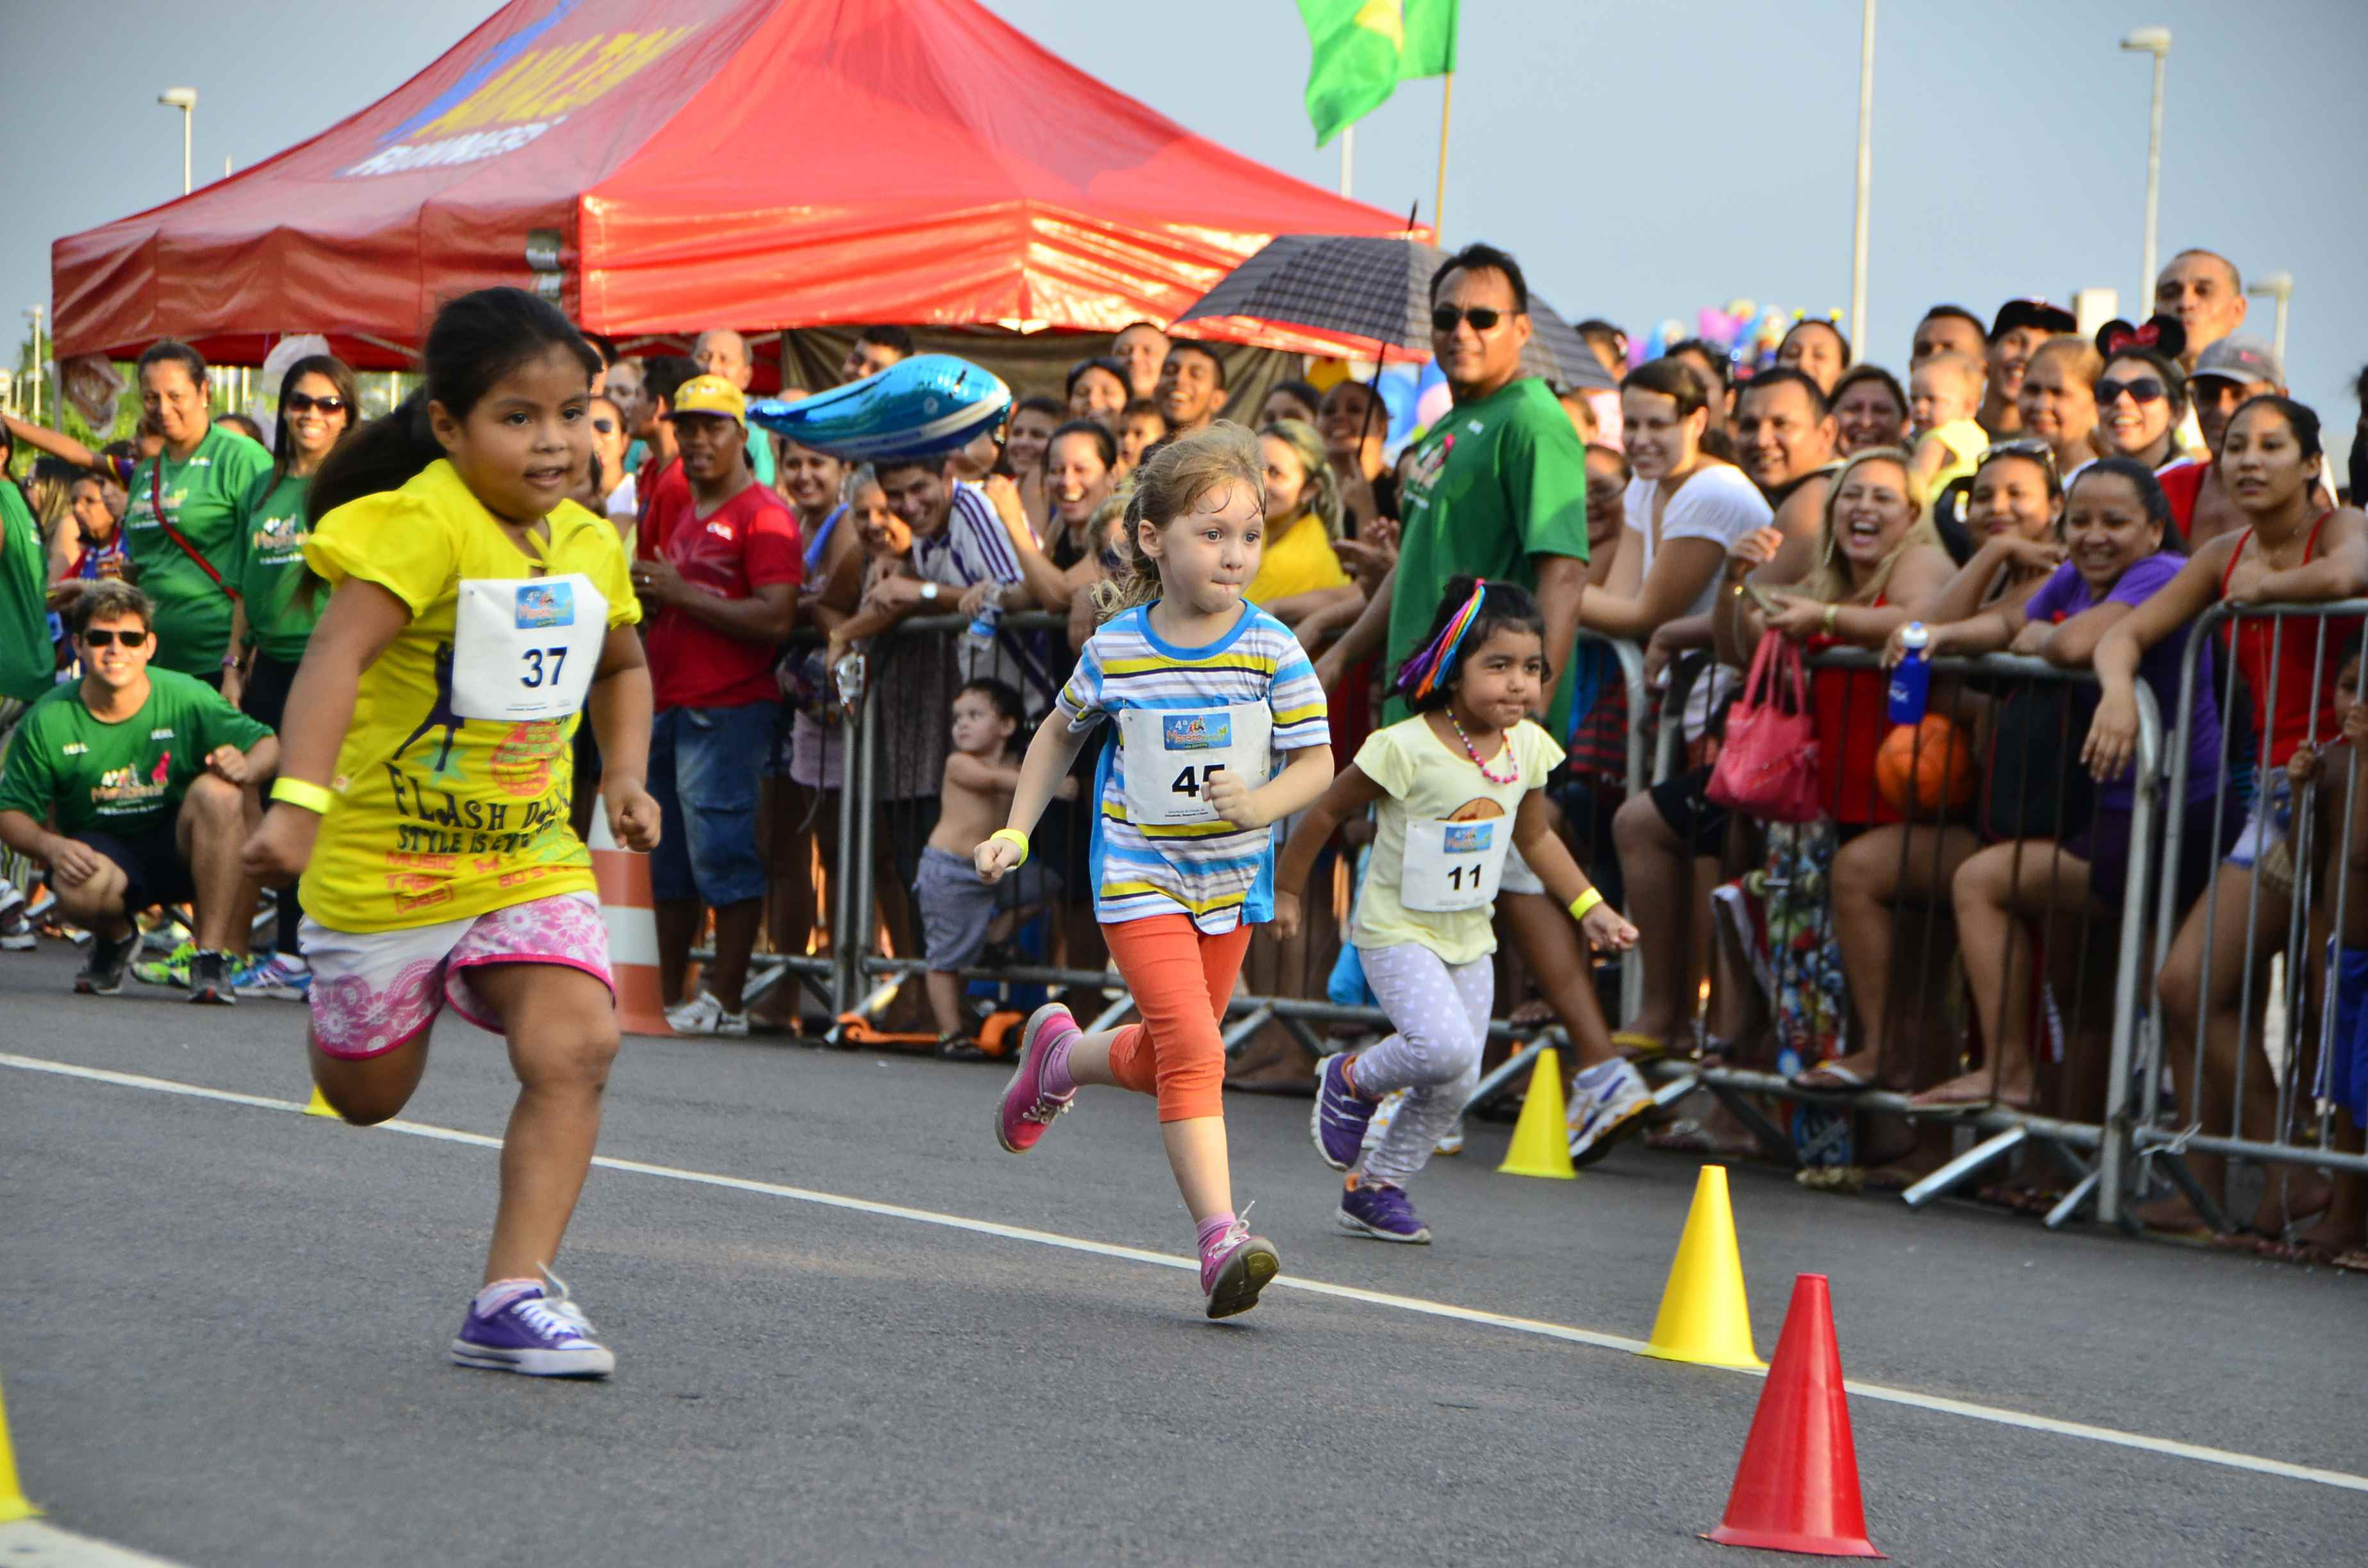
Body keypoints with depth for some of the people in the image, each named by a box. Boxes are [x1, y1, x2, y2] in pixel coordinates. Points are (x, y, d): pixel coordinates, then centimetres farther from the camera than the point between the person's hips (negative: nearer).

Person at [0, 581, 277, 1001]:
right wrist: (52, 847, -26)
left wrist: (247, 768, -32)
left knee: (219, 792, -31)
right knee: (79, 891, -37)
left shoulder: (187, 699, -12)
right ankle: (115, 937, 5)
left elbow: (270, 745, -7)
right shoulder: (47, 721, -9)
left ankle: (213, 956, -24)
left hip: (180, 851, 0)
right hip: (99, 849, 0)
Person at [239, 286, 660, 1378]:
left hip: (531, 858, 4)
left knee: (576, 1045, -20)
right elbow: (336, 653, -35)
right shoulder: (423, 527, -20)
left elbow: (621, 667, 24)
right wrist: (298, 800, -48)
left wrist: (624, 774, 7)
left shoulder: (591, 546, 2)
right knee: (366, 1095, 13)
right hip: (385, 863, -4)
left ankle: (513, 1295, -15)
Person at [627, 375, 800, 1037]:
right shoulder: (685, 515, 22)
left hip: (727, 706, -9)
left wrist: (681, 593, -15)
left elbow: (775, 618, -18)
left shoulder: (764, 515, -7)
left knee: (722, 854, -9)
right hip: (669, 704, 9)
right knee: (668, 861, 10)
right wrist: (649, 598, 10)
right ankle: (667, 998, 15)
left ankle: (724, 1001, -6)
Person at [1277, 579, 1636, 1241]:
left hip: (1469, 937, 6)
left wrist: (1590, 908, 9)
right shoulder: (1406, 749, -20)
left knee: (1456, 1085, 4)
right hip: (1396, 932, -6)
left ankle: (1374, 1188, 21)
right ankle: (1351, 1081, 4)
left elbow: (1536, 837, 15)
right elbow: (1326, 813, -8)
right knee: (1445, 1047, -25)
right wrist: (1286, 891, 1)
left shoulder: (1528, 748, -2)